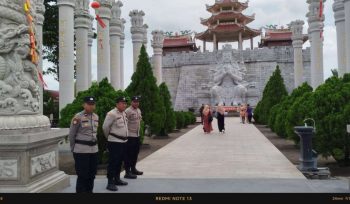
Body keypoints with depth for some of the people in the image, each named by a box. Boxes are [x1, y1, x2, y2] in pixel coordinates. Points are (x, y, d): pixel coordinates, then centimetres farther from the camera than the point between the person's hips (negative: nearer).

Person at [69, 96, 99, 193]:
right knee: (82, 175, 0)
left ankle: (89, 191, 27)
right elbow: (71, 134, -3)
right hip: (81, 150, -6)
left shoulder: (96, 117, 8)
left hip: (94, 149, 6)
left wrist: (94, 143, 17)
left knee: (92, 174, 13)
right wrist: (73, 149, 5)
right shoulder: (78, 117, -11)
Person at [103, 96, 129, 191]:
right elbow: (105, 127, -10)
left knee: (120, 161, 16)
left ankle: (117, 179, 29)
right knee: (113, 162, -4)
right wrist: (109, 137, 2)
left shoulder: (124, 113, 12)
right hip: (114, 142, -8)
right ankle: (110, 183, 2)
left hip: (124, 141, 8)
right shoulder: (112, 114, -15)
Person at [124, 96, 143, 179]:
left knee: (135, 153, 16)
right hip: (130, 135, -8)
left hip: (137, 135, 8)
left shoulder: (139, 110, 12)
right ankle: (127, 172, 5)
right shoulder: (128, 111, -15)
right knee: (129, 154, -2)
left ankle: (133, 169, 29)